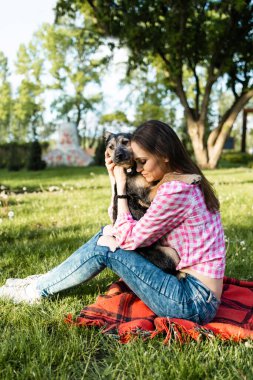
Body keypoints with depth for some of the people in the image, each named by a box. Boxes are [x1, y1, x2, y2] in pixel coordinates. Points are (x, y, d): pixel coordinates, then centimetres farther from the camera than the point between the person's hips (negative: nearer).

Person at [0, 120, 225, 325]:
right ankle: (46, 282, 19)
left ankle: (36, 291, 10)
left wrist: (121, 187, -8)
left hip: (194, 302, -9)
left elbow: (130, 239, -13)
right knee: (108, 235, 6)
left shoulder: (175, 190, -21)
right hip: (196, 292, 9)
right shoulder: (186, 182, 9)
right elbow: (137, 230, 10)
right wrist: (116, 180, 4)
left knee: (105, 247, -9)